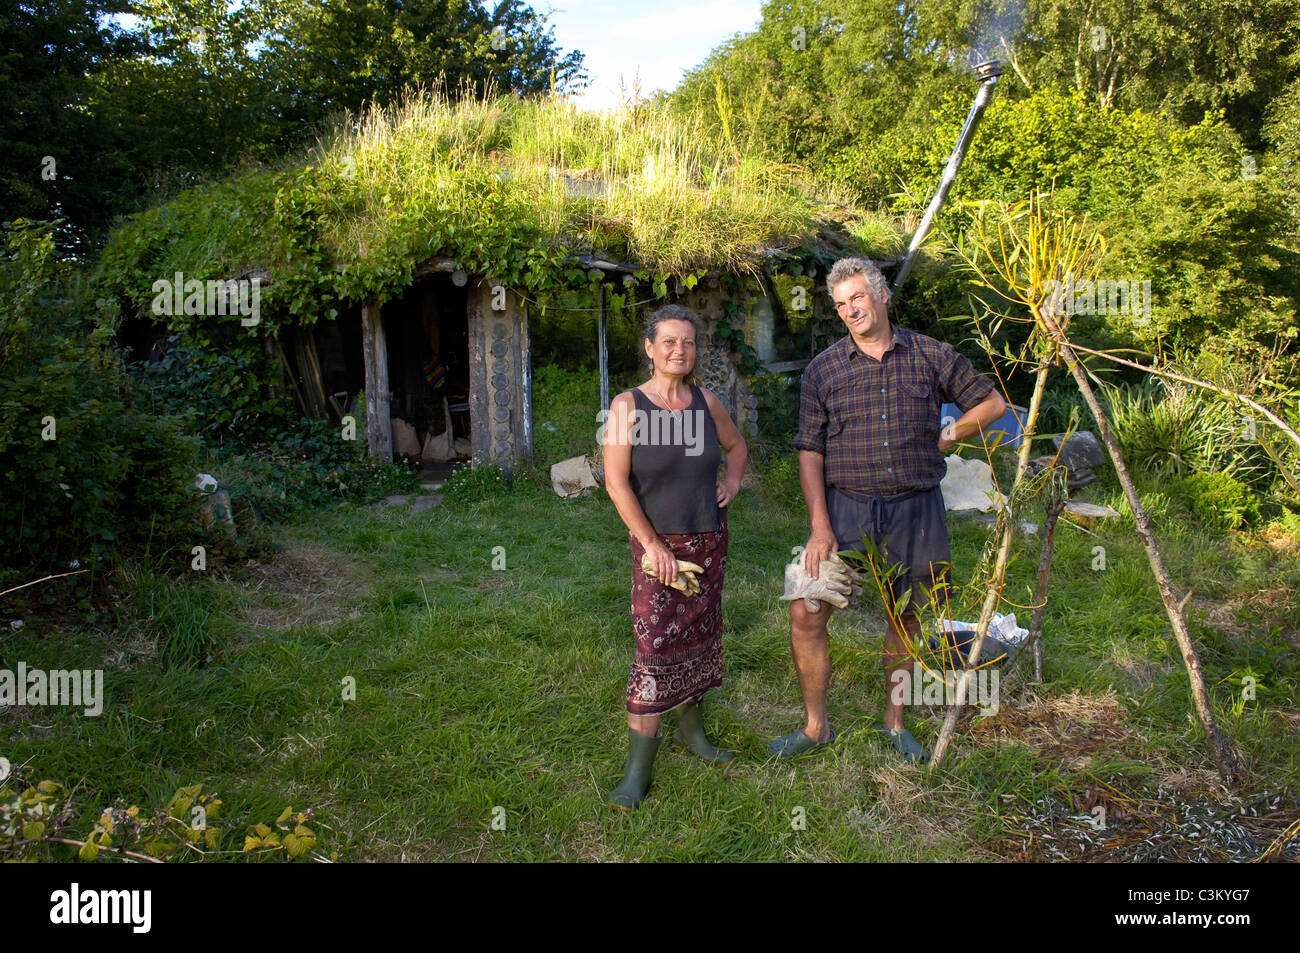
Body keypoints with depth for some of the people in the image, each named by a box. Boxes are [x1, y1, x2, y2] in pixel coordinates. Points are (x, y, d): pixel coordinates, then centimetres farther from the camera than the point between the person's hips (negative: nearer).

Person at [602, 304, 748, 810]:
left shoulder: (705, 402, 4)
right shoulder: (628, 405, -10)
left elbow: (736, 444, 24)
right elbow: (616, 482, -13)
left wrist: (732, 481, 5)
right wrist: (653, 544, -15)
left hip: (709, 539, 5)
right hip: (657, 542, -5)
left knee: (699, 638, 14)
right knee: (655, 645, -10)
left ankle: (690, 728, 34)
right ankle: (638, 766, -3)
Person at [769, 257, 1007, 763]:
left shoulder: (931, 356, 2)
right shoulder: (823, 369, 1)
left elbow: (992, 403, 13)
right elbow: (810, 453, -2)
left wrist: (943, 441, 3)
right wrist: (820, 526, -10)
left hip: (915, 509, 1)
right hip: (846, 507, 0)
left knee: (905, 616, 12)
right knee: (806, 614, -7)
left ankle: (894, 721, 32)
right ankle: (815, 725, 13)